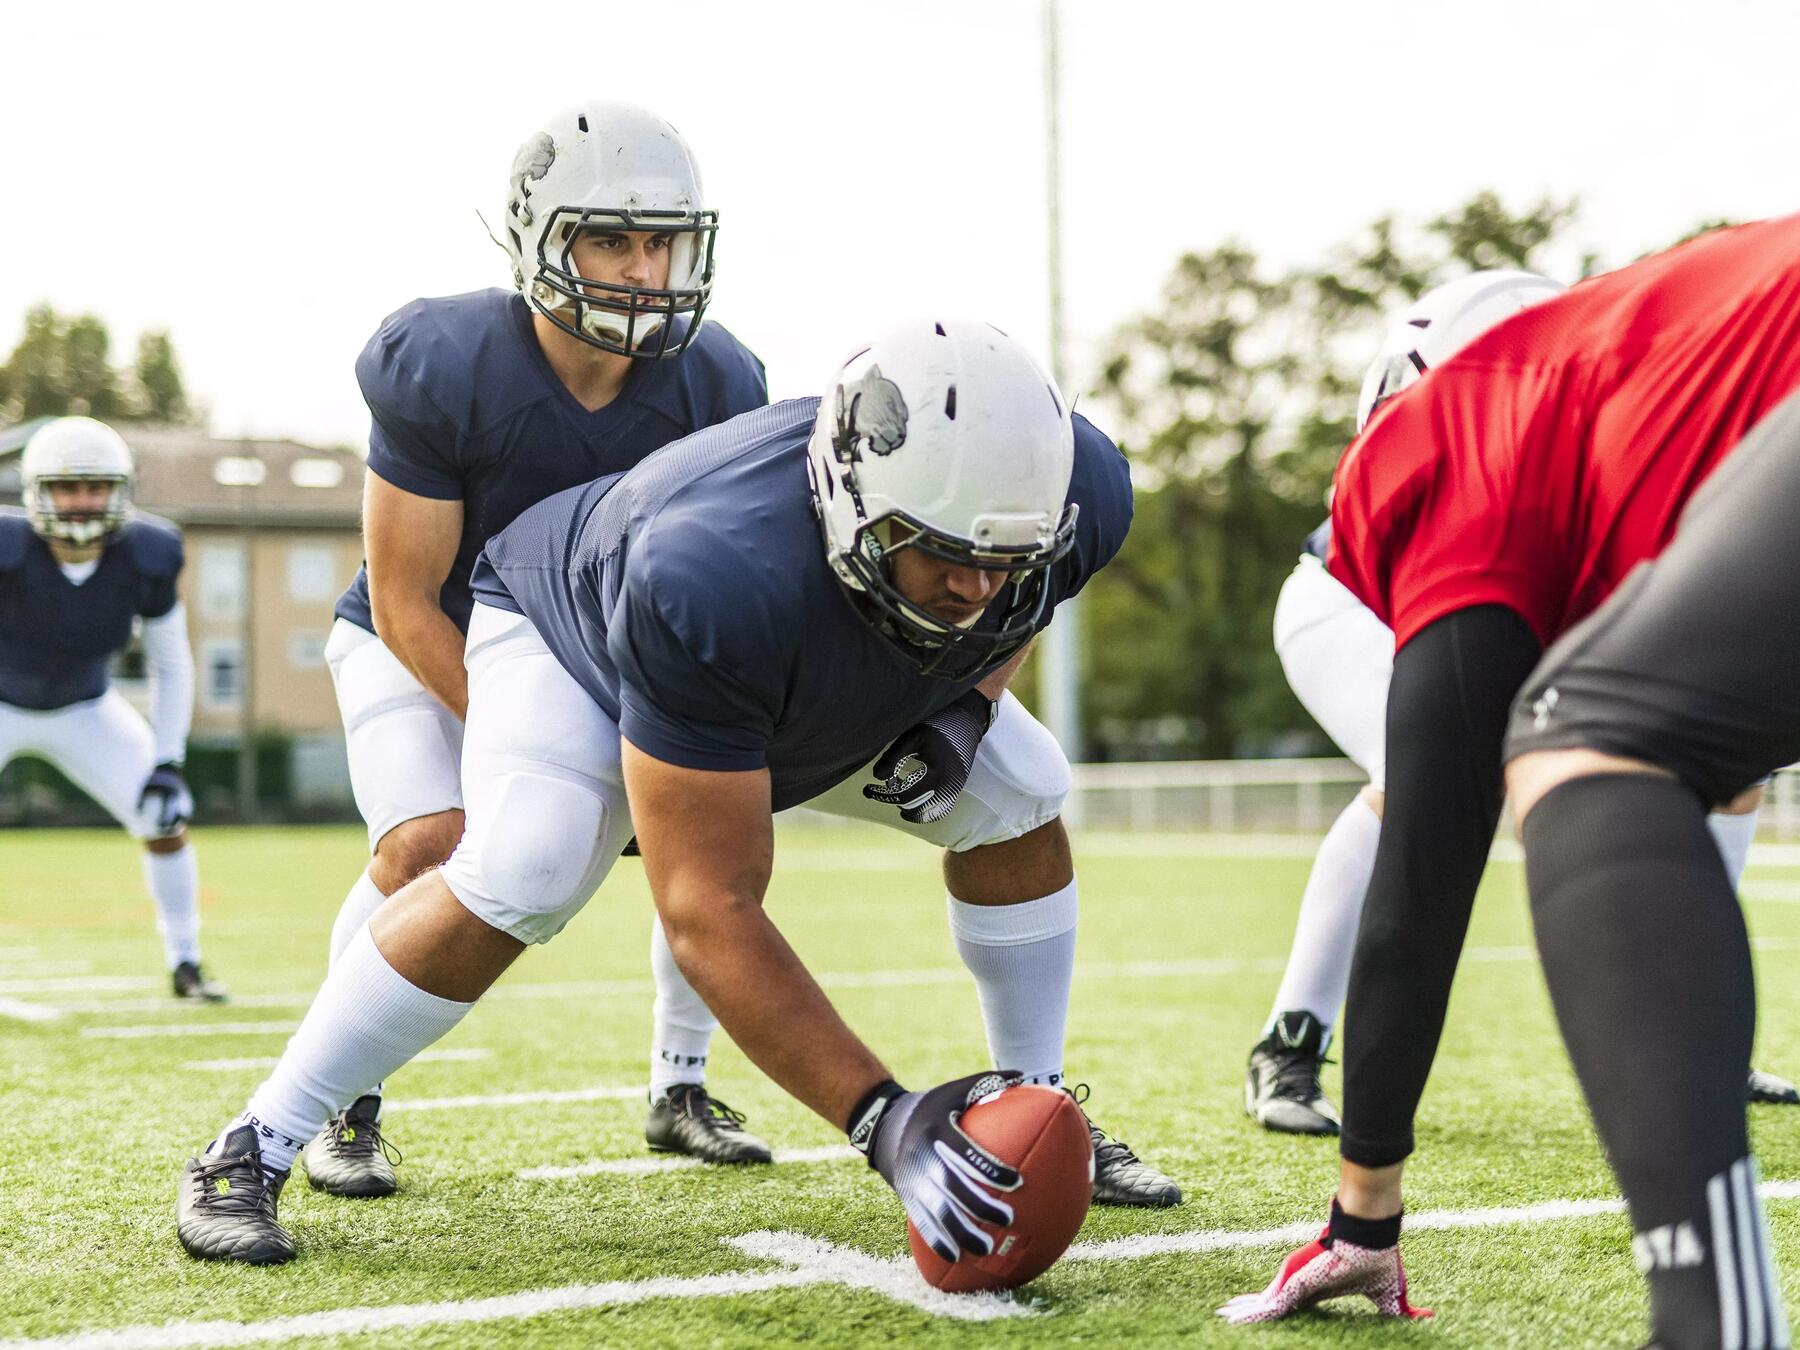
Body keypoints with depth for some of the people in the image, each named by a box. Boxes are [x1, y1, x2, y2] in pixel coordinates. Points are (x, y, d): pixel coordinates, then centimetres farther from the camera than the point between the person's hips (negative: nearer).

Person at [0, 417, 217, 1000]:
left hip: (84, 710, 3)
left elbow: (172, 665, -8)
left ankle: (185, 964, 9)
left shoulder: (146, 555, -23)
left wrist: (167, 762, -14)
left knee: (165, 817, -9)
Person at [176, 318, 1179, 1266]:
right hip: (577, 628, -6)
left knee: (1018, 800, -4)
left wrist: (969, 701, -22)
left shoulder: (1076, 493, -32)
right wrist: (883, 1120, -52)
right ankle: (251, 1152, -13)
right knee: (520, 880, -28)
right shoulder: (716, 582, -49)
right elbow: (710, 912, -46)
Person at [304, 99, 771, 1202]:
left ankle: (680, 1091, 10)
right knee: (427, 846, -26)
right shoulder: (441, 372, -31)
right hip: (420, 644, -4)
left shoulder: (715, 386, -20)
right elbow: (406, 605, -25)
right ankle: (345, 1107, -4)